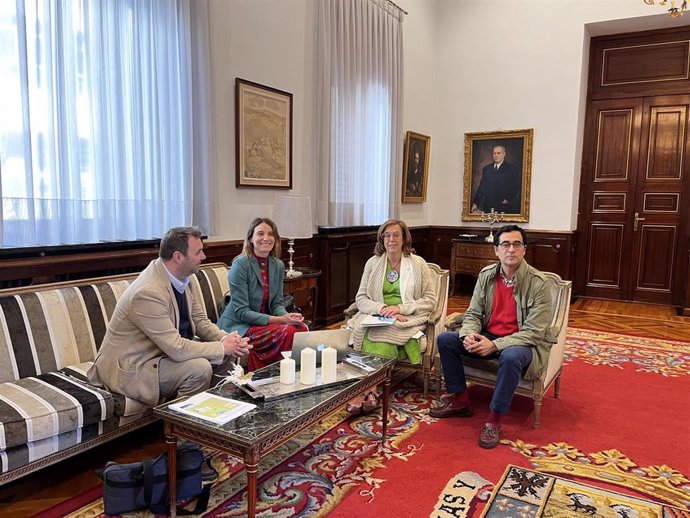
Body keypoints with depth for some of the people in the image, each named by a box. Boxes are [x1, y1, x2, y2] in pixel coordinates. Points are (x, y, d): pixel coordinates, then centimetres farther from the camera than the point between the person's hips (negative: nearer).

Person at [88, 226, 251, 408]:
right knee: (200, 368, -26)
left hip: (165, 350, 9)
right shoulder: (148, 292, -30)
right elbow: (177, 349, -30)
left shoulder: (179, 277, -3)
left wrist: (226, 339, -13)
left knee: (226, 354, 1)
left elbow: (200, 320, 5)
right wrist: (222, 347, -20)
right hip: (128, 369, -9)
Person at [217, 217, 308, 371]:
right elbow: (241, 312, -19)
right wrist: (279, 320, -26)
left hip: (264, 322, 6)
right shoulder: (240, 264, -16)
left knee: (301, 328, -21)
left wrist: (288, 315, -17)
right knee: (288, 332, -27)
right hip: (238, 326, -6)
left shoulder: (278, 265, 4)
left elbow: (276, 304, 7)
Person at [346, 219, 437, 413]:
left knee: (382, 338, -31)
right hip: (376, 317, 2)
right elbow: (361, 298, 7)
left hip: (408, 320, -2)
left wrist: (400, 308, -14)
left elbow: (430, 300, 1)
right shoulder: (373, 263, 11)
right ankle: (370, 390, -27)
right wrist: (382, 308, -14)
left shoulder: (418, 263, 5)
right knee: (370, 337, -31)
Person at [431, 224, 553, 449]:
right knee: (445, 339, -9)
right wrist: (469, 334, -22)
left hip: (524, 343, -5)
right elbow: (473, 313, 2)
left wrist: (495, 345, -31)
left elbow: (533, 332, -21)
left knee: (510, 356, -39)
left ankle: (494, 419, -19)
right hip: (488, 336, 6)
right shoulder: (486, 275, -2)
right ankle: (460, 400, 5)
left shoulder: (538, 283, -18)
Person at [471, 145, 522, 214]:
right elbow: (481, 187, 14)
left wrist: (509, 200, -12)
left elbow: (517, 188, -2)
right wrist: (475, 203, 8)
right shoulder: (486, 169, 15)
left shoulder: (511, 169, 2)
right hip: (487, 207, 4)